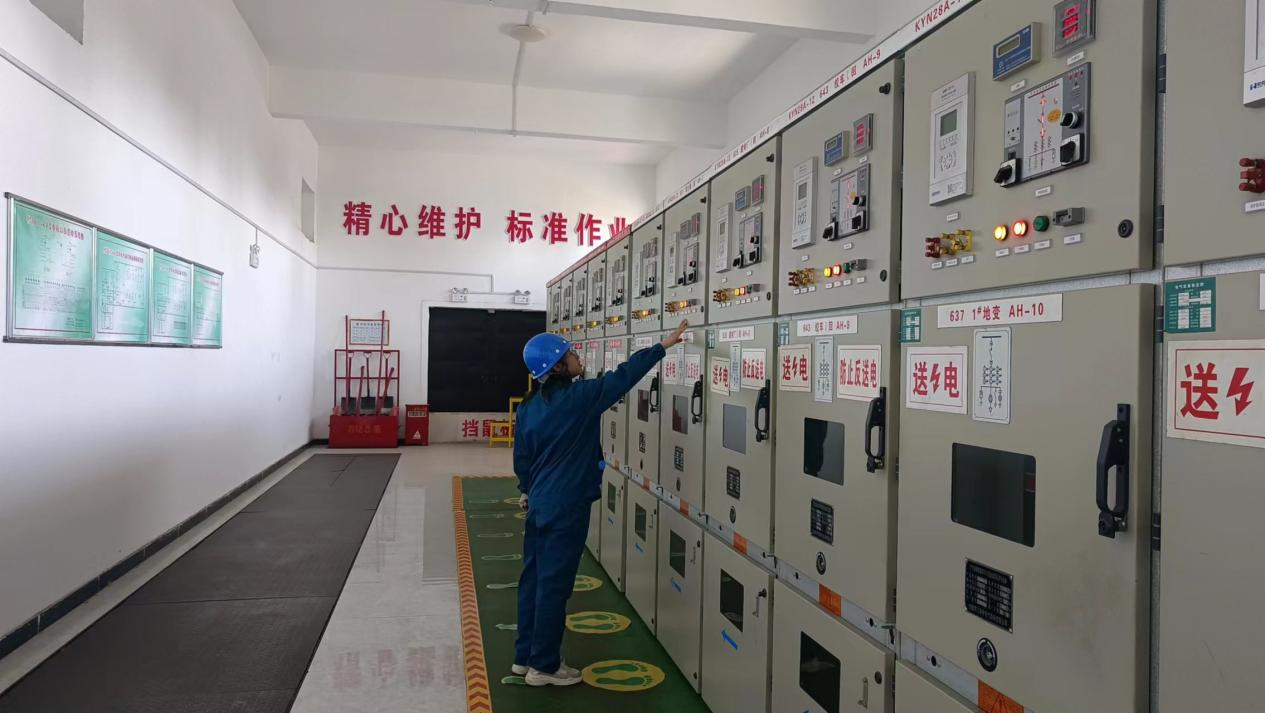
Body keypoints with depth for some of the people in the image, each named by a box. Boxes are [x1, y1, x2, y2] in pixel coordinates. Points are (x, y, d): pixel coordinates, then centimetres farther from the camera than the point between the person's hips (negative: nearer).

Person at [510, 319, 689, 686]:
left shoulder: (529, 406, 6)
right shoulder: (579, 397, -16)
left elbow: (521, 457, 13)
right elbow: (623, 376, -14)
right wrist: (664, 345, -8)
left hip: (539, 504, 8)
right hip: (566, 507, -8)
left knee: (534, 579, 15)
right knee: (554, 584, 1)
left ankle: (526, 655, 27)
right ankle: (544, 666, 11)